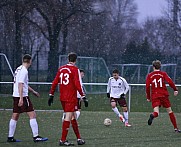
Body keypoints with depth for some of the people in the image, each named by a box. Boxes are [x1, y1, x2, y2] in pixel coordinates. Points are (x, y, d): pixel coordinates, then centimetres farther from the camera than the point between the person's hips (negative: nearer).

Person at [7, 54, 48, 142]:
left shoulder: (19, 69, 16)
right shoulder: (24, 71, -13)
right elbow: (20, 85, -20)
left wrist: (33, 91, 38)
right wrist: (21, 98, -24)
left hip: (16, 95, 9)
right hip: (23, 96, -9)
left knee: (15, 116, 10)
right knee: (32, 115, -6)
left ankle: (10, 137, 11)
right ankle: (36, 136, -7)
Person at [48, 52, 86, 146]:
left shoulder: (61, 69, 11)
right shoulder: (75, 69, -8)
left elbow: (55, 83, 11)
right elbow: (77, 84, -15)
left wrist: (51, 95, 16)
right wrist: (83, 96, -10)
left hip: (62, 98, 7)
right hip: (71, 98, -7)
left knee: (73, 117, 15)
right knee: (68, 117, -6)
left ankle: (79, 139, 20)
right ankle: (63, 140, -8)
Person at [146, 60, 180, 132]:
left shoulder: (149, 75, 7)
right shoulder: (163, 74, 5)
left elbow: (147, 87, 1)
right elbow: (170, 82, -10)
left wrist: (148, 97, 9)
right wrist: (175, 90, -2)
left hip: (154, 96, 0)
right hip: (164, 95, 0)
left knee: (156, 112, -9)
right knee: (170, 111, 11)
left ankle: (153, 115, -47)